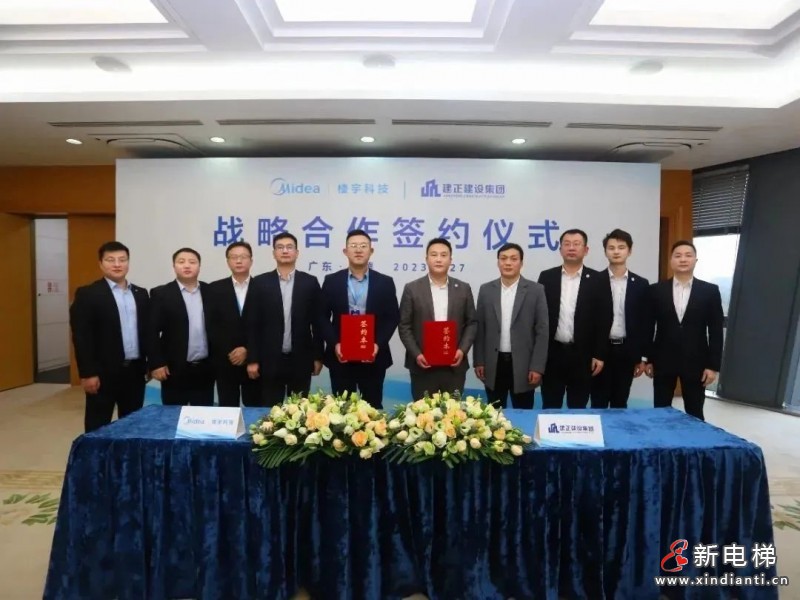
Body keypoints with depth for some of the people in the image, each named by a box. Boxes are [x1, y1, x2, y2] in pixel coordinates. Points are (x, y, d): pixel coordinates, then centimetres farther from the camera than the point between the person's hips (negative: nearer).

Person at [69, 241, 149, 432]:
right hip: (103, 373, -5)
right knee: (98, 428, 5)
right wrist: (87, 373, -14)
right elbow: (81, 337, -10)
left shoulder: (141, 294, 11)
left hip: (135, 371, 5)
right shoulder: (87, 294, -4)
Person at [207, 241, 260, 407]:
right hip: (224, 362, 1)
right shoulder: (215, 288, 5)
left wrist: (247, 350, -11)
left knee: (254, 408, 5)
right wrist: (229, 352, -9)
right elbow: (211, 326, 0)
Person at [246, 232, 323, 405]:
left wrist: (318, 357, 2)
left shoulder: (310, 282, 2)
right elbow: (253, 324, 1)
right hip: (270, 360, 0)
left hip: (301, 360, 0)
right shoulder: (260, 282, 2)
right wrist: (252, 359, -3)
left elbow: (317, 322, 4)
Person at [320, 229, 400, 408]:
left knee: (372, 406, 8)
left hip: (374, 356, 0)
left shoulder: (385, 282, 3)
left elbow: (393, 318, 2)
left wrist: (379, 344, -12)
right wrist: (334, 344, -11)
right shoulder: (332, 281, 4)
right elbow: (323, 317, 3)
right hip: (340, 356, 0)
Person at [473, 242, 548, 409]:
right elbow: (480, 329, 6)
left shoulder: (536, 290, -3)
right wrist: (478, 361, 2)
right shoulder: (486, 290, 4)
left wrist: (537, 367, -9)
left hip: (523, 364, -2)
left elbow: (542, 331, -4)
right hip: (493, 365, 2)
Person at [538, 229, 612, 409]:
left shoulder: (596, 280, 0)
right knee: (550, 408, 9)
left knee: (578, 408, 9)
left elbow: (604, 320, -1)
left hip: (582, 354, 0)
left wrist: (599, 355, -5)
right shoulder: (547, 277, 3)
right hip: (551, 353, 1)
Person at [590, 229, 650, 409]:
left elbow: (645, 323, 6)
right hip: (600, 350, -2)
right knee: (599, 403, 4)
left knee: (620, 403, 11)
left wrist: (642, 357, 3)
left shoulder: (641, 284, 5)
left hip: (627, 351, 2)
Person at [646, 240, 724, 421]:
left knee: (695, 415, 8)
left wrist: (713, 365, -5)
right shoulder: (656, 290, 2)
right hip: (663, 361, 0)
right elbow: (648, 327, 4)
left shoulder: (710, 291, 2)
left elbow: (716, 331, 0)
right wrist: (648, 359, 2)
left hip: (695, 362, 0)